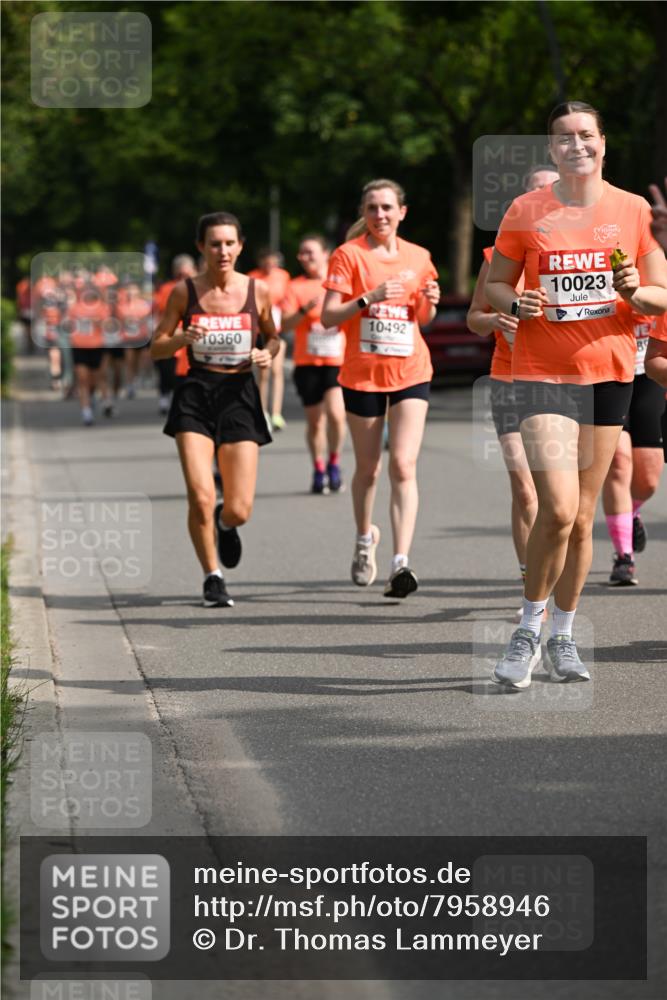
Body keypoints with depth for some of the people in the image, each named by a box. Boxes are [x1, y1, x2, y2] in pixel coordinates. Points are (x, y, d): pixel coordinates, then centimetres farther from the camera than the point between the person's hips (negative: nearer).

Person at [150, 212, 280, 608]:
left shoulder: (257, 290, 2)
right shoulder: (185, 292, 0)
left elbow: (273, 337, 18)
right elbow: (156, 348, 5)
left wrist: (268, 354, -5)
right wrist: (184, 338, -15)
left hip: (240, 396, 1)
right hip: (196, 395, -1)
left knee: (240, 510, -3)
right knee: (200, 497, -16)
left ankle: (225, 524, 37)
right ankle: (213, 577, 7)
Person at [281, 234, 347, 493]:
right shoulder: (296, 287, 3)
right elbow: (285, 324, -6)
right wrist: (305, 310, -22)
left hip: (338, 361, -1)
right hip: (307, 363, 1)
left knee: (335, 413, -20)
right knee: (315, 421, 6)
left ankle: (334, 462, 0)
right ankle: (319, 470, 22)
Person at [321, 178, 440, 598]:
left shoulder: (418, 257, 7)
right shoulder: (349, 255, -3)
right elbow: (328, 317, -8)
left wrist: (430, 302, -3)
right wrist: (369, 298, -21)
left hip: (411, 372, 1)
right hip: (362, 373, -1)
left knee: (404, 466, -12)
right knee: (368, 468, 10)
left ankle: (401, 561, -19)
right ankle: (365, 538, 38)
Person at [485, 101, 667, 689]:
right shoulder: (526, 212, 0)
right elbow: (494, 284, 9)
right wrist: (517, 304, -12)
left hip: (609, 372, 2)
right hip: (543, 372, -2)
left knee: (582, 516, 7)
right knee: (558, 509, -16)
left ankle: (563, 639, 21)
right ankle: (529, 630, 4)